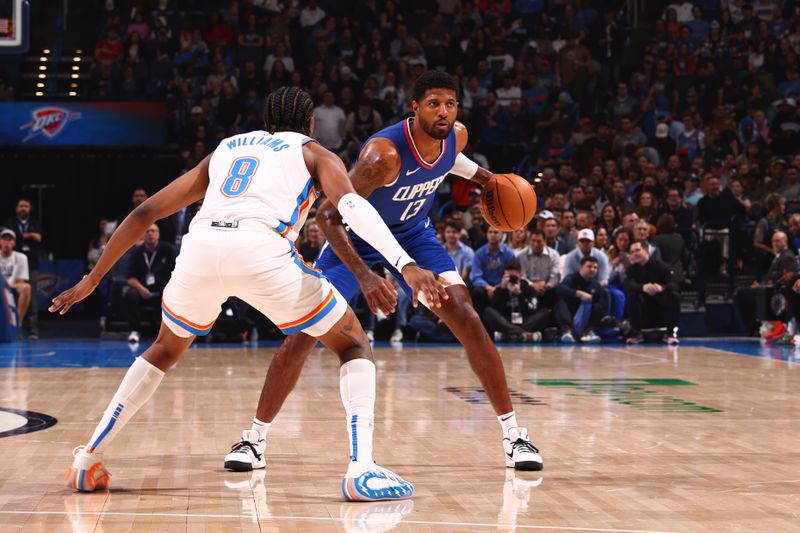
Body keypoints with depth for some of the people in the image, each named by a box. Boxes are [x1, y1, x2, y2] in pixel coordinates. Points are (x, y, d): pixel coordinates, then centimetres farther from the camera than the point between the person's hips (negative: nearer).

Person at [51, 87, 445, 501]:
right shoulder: (314, 154, 24)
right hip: (260, 249, -4)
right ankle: (361, 471, -4)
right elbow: (351, 205, 1)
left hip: (200, 247, 4)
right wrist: (406, 265, -10)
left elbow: (145, 213, 32)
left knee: (165, 348, 33)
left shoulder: (224, 150, 35)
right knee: (354, 345, 15)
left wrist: (92, 280, 38)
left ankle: (86, 462, 29)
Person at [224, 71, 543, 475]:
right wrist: (364, 276, -46)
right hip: (356, 237, -4)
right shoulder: (384, 153, -37)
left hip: (414, 233, 4)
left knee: (467, 321, -11)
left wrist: (482, 176, 13)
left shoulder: (456, 136, -17)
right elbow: (328, 215, -38)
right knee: (303, 334, -10)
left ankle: (513, 435, -2)